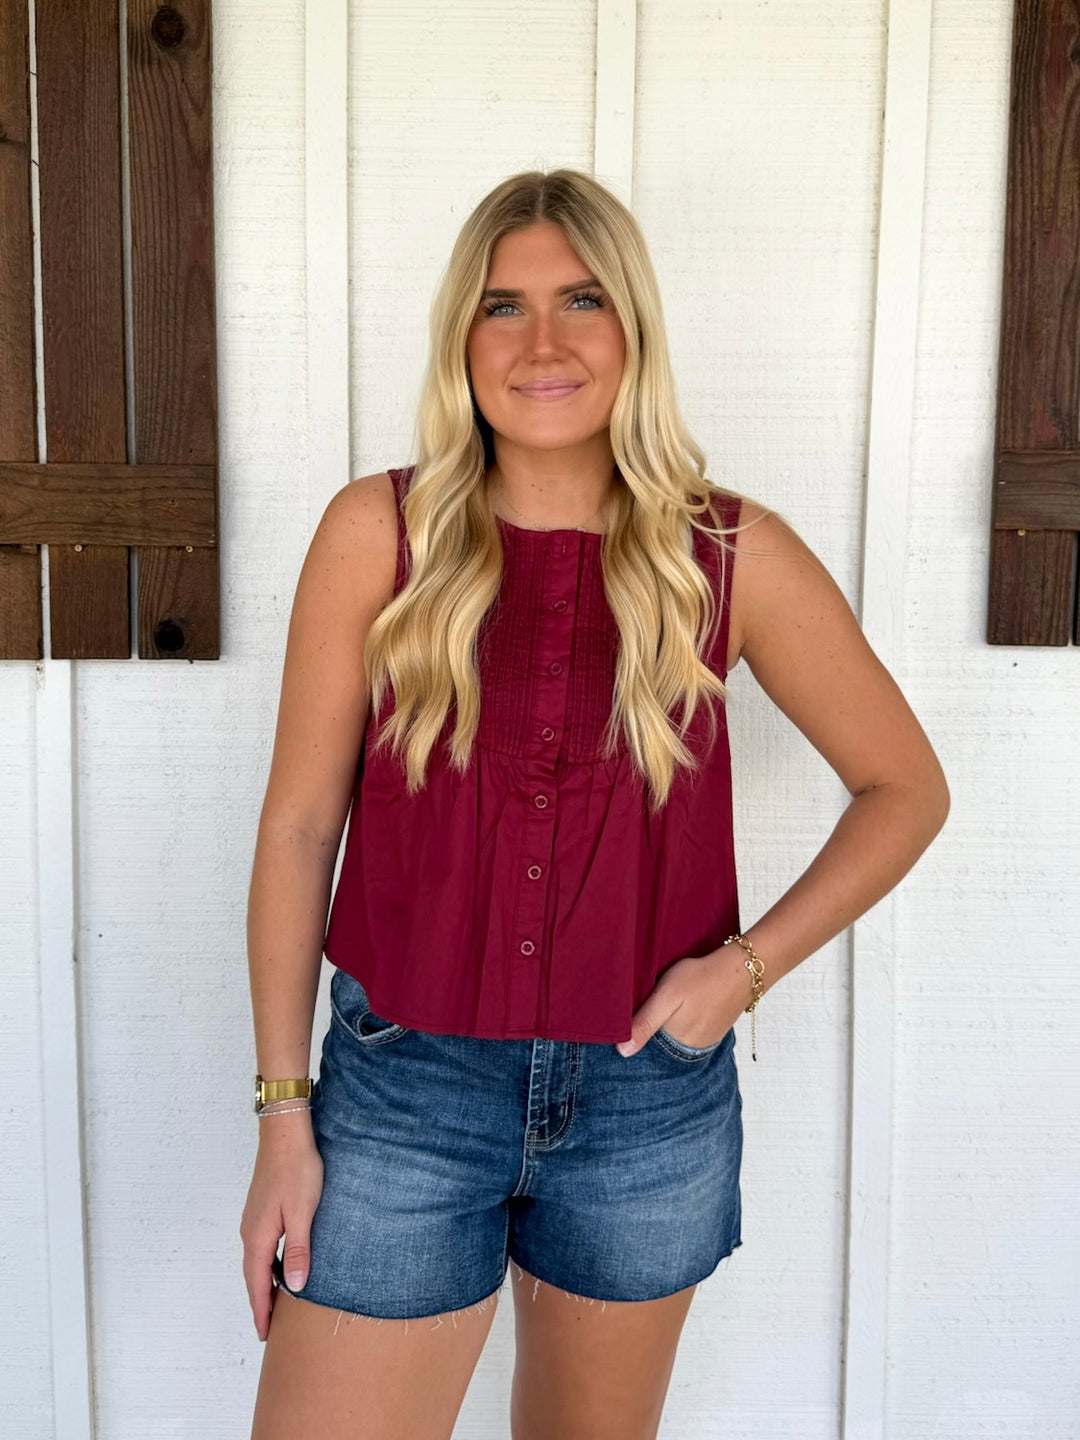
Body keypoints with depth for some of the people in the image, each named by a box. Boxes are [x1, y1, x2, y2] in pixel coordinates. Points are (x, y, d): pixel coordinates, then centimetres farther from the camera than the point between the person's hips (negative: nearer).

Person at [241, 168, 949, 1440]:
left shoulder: (731, 554, -5)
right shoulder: (379, 533, -6)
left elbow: (904, 788, 5)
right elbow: (299, 822, -3)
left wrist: (747, 966, -7)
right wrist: (283, 1110, -3)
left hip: (648, 1094, 1)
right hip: (405, 1088, -1)